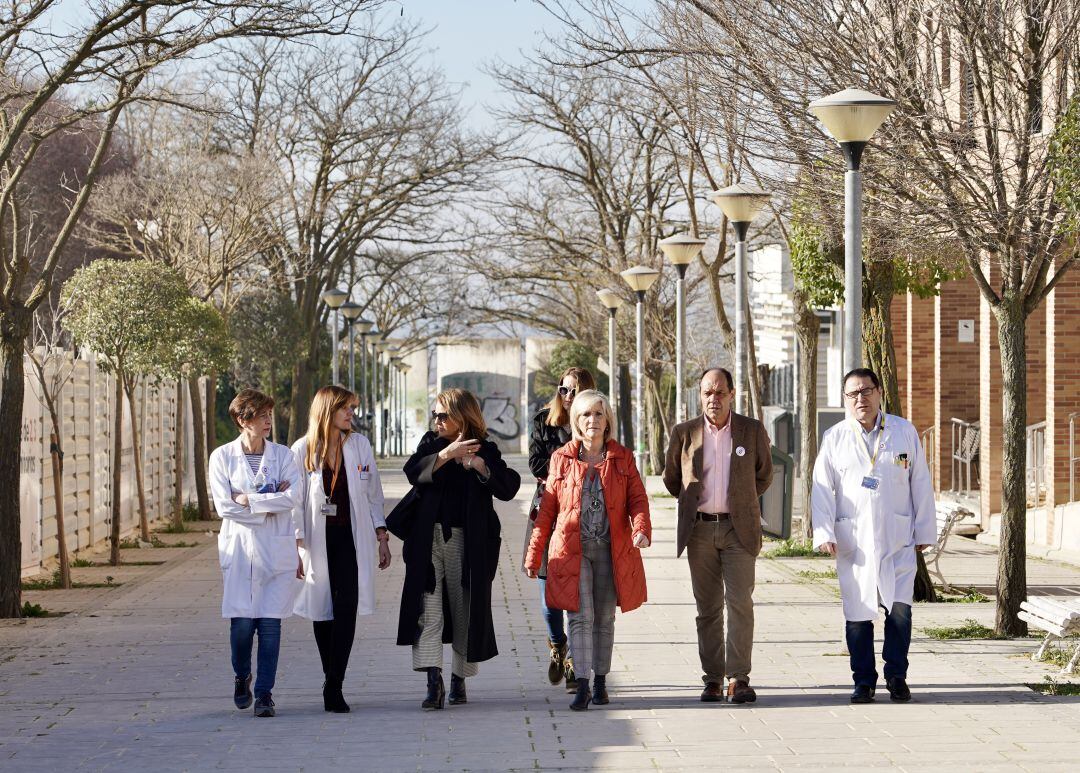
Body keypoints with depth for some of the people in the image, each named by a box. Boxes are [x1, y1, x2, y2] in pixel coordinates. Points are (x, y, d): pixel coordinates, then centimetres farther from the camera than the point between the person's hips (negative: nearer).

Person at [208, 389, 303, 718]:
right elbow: (224, 506, -7)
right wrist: (270, 503, -9)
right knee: (242, 623, -3)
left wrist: (247, 500, -11)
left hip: (277, 550, 1)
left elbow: (291, 497, -9)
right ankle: (241, 676, 24)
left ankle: (264, 693, 4)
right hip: (240, 549, -1)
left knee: (270, 624, -4)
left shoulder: (282, 455, 6)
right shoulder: (222, 457, 2)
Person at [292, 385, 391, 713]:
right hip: (317, 540, 0)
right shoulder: (303, 450, -2)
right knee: (322, 611, 6)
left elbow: (373, 493, 11)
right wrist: (295, 548, -5)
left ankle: (333, 686, -14)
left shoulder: (360, 445, 5)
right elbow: (294, 500, 0)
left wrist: (382, 538, 8)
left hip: (350, 538, 1)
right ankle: (332, 683, 20)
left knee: (346, 608, -12)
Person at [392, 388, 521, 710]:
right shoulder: (431, 444, 9)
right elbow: (413, 472, -10)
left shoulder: (485, 450, 4)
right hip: (429, 538, 1)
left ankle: (458, 679, 20)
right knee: (428, 607, -11)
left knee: (465, 609, 6)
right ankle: (434, 683, -17)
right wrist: (446, 454, -20)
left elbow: (509, 488, -8)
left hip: (467, 541, -1)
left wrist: (479, 464, -19)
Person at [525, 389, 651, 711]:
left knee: (604, 618, 9)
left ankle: (600, 681, 20)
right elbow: (547, 509, 9)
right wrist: (534, 555, 8)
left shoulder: (622, 458, 8)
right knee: (581, 616, -12)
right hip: (572, 549, -1)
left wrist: (641, 529, -20)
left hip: (611, 549, 1)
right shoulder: (561, 459, 6)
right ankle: (582, 685, -16)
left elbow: (637, 499, 1)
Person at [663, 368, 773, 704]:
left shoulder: (753, 431, 2)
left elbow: (764, 475, 16)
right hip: (700, 530, 1)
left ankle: (739, 679, -9)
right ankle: (713, 679, 9)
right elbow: (671, 479, 18)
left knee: (740, 602, -10)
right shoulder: (684, 434, 3)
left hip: (738, 528, -1)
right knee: (708, 607, 4)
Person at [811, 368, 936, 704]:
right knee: (858, 614, 1)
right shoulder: (834, 438, 6)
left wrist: (924, 532, 8)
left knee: (900, 610, -8)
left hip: (898, 540, 0)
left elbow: (921, 484, 10)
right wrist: (824, 534, -5)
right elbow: (821, 488, 5)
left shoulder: (905, 432, 8)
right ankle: (864, 681, 12)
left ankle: (896, 677, 8)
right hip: (853, 542, 0)